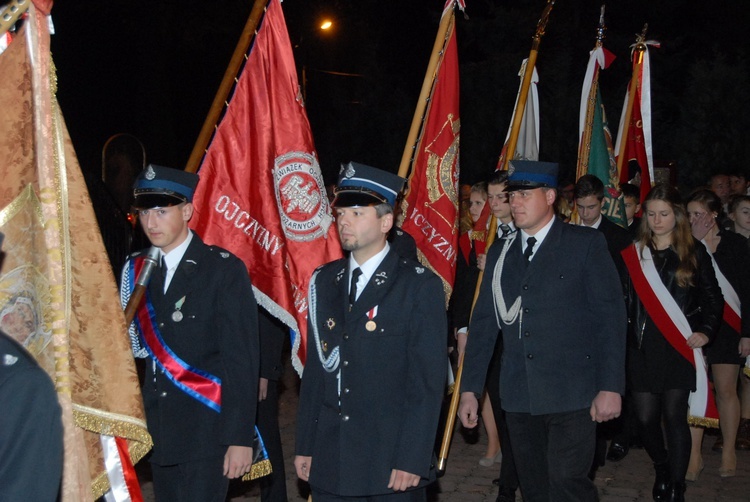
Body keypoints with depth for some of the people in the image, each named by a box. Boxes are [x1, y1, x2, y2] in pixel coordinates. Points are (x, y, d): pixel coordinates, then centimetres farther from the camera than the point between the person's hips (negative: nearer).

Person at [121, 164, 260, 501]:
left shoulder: (224, 269, -7)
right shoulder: (136, 270, 9)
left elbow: (241, 360, -10)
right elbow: (138, 349, 11)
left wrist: (239, 437, -14)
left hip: (207, 432, -5)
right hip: (158, 431, 5)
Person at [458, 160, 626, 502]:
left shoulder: (586, 245, -1)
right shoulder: (500, 255, 13)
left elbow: (611, 316, -5)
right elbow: (483, 323, 12)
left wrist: (610, 387, -12)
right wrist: (469, 389, 7)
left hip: (572, 394, -5)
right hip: (519, 397, 5)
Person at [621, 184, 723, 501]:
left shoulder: (694, 252, 3)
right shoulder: (634, 253, 6)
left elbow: (712, 298, 5)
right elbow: (623, 300, 5)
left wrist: (705, 331, -8)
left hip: (679, 348, -2)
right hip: (642, 348, 2)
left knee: (674, 416, -3)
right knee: (645, 417, 1)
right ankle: (661, 468, 28)